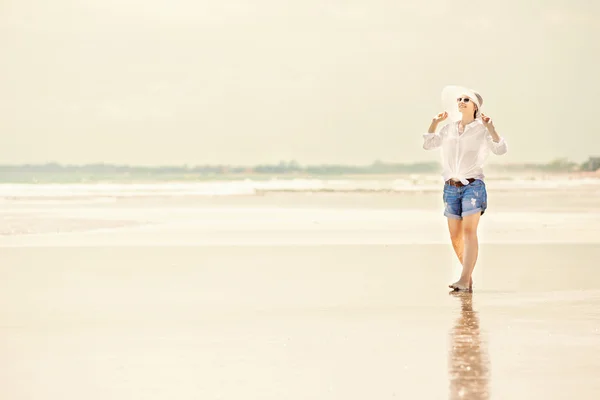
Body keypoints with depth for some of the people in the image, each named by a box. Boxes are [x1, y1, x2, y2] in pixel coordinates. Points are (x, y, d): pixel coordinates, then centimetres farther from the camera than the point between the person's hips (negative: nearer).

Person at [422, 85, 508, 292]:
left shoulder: (481, 129, 0)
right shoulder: (449, 128, 13)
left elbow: (501, 149, -9)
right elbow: (428, 144, 20)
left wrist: (490, 128, -19)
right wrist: (434, 123, 10)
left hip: (472, 185, -5)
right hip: (451, 187, 5)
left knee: (469, 231, -19)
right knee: (455, 236, 6)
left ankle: (464, 280, -27)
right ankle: (468, 277, 22)